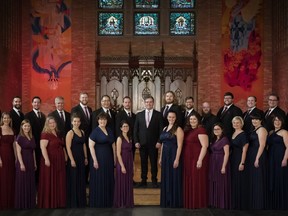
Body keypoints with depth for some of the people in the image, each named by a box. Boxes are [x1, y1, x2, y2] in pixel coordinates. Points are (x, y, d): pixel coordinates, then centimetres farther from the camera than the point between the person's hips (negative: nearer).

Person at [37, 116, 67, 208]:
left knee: (60, 182, 12)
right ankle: (49, 203, 11)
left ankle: (59, 202, 22)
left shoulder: (58, 134, 14)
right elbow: (43, 147, -19)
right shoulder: (45, 134, -9)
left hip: (60, 161, 8)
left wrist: (65, 157, 16)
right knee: (50, 182, 1)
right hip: (50, 161, -7)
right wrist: (46, 159, -27)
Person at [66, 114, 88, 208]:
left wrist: (85, 157, 9)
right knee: (73, 180, 2)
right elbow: (68, 147, -14)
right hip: (73, 158, -6)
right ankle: (73, 203, 13)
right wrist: (72, 160, -18)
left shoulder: (82, 132, 10)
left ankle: (81, 202, 23)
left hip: (81, 159, 6)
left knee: (81, 180, 12)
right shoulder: (70, 133, -10)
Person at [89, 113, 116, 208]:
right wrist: (95, 160, -18)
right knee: (98, 181, 1)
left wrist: (114, 158, 9)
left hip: (109, 158, 6)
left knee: (108, 180, 12)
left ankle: (108, 201, 24)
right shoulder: (95, 131, -9)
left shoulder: (109, 131, 9)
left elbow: (113, 144, 14)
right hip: (98, 158, -6)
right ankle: (97, 202, 13)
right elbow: (91, 146, -13)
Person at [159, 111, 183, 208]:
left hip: (173, 156, -7)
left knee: (174, 179, 1)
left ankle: (175, 202, 12)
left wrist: (177, 159, -20)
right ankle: (166, 201, 25)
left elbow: (179, 145, -14)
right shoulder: (165, 128, 13)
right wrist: (161, 157, 13)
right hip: (165, 156, 7)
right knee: (165, 179, 13)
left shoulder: (178, 129, -9)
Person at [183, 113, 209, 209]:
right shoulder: (188, 130, 14)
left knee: (197, 181, 0)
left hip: (197, 159, -8)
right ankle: (190, 202, 22)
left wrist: (200, 160, -22)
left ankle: (198, 203, 10)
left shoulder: (201, 130, -10)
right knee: (189, 181, 12)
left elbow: (204, 146, -17)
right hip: (188, 160, 8)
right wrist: (184, 159, 8)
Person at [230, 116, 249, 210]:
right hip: (232, 160, 8)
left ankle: (242, 205, 9)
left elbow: (244, 150, -15)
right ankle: (234, 204, 21)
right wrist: (230, 159, 9)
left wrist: (242, 163, -19)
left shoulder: (243, 134, -10)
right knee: (233, 182, 11)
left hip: (239, 160, -8)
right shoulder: (233, 134, 12)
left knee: (240, 182, -1)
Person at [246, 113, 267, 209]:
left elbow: (262, 145, -18)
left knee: (258, 180, -3)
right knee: (252, 180, 13)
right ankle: (252, 203, 22)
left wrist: (257, 158, -22)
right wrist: (253, 158, 12)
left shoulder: (261, 129, -10)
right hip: (251, 157, 9)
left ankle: (259, 205, 5)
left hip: (258, 156, -9)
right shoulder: (254, 130, 17)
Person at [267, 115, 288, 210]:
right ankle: (273, 204, 20)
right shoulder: (271, 132, 16)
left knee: (280, 180, -2)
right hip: (271, 159, 6)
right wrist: (266, 157, 2)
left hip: (280, 159, -6)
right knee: (272, 181, 10)